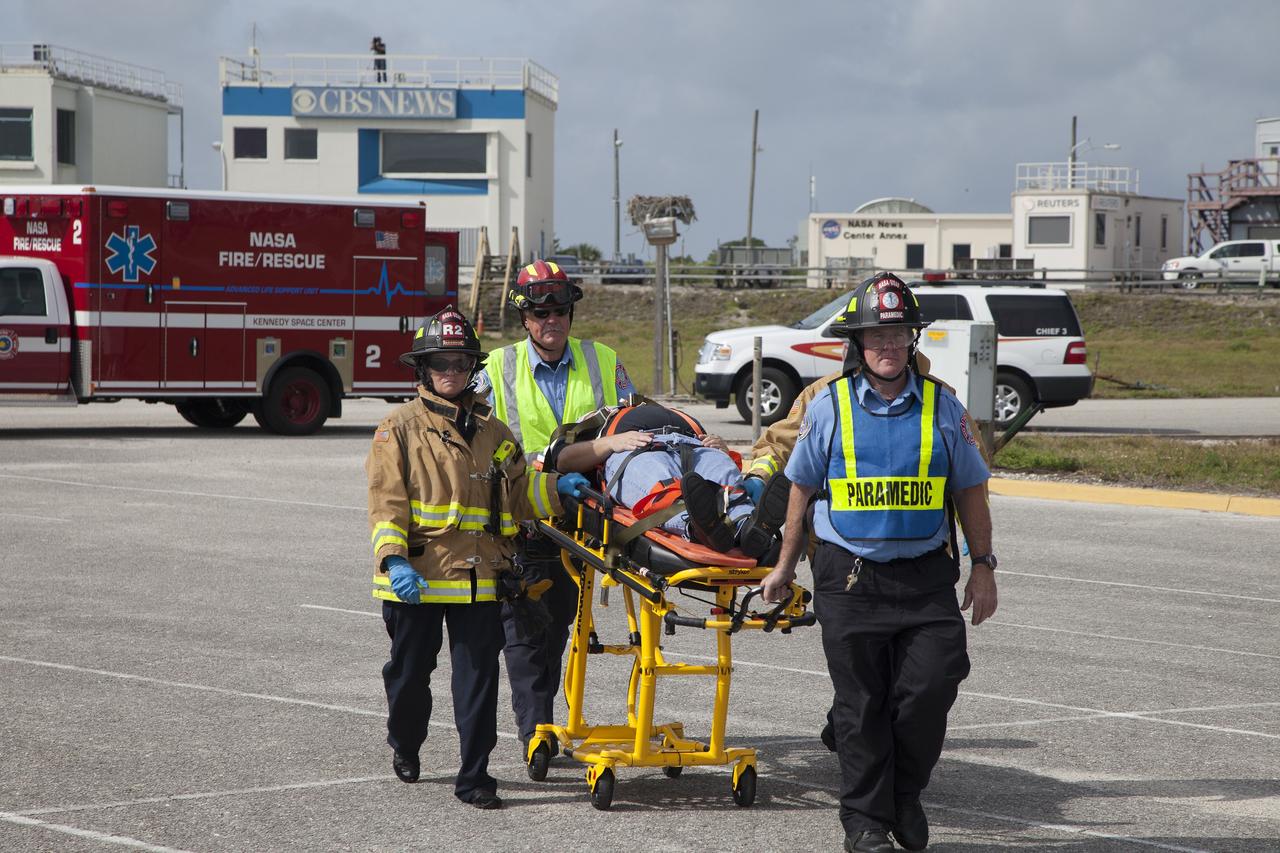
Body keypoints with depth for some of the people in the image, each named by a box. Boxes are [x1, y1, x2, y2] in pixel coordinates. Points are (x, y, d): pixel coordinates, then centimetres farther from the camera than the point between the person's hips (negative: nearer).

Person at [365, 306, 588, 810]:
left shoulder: (492, 431, 12)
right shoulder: (400, 429, 0)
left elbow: (516, 494, 18)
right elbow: (386, 501, -8)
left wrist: (555, 488, -1)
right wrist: (394, 558, -21)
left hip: (478, 576, 2)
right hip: (417, 576, -2)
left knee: (479, 677, -2)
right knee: (410, 671, 12)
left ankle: (474, 777, 3)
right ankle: (405, 745, 39)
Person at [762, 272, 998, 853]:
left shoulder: (942, 407, 5)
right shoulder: (829, 406, 3)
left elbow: (970, 492, 12)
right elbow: (802, 489, 12)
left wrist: (983, 567, 8)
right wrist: (786, 565, 15)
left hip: (926, 577, 1)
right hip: (850, 579, -1)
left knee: (931, 687, -8)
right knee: (861, 704, 2)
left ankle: (905, 793, 16)